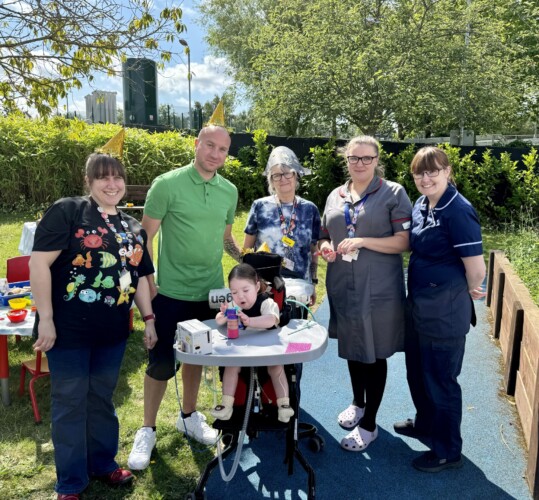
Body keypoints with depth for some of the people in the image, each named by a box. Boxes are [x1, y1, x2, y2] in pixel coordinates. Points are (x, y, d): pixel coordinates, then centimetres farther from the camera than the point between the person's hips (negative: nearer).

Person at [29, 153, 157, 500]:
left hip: (113, 331, 5)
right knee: (70, 403, 8)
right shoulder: (67, 211, -7)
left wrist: (149, 319, 12)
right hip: (69, 329, -5)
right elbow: (39, 263, -13)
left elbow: (140, 277, 16)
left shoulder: (133, 228, 12)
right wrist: (45, 319, -16)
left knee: (102, 399, 18)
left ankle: (103, 463, 37)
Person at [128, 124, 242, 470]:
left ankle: (189, 417, 38)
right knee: (162, 363, 4)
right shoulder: (167, 184, -11)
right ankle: (147, 431, 24)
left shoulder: (229, 191, 4)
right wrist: (148, 283, -12)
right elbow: (145, 237, -8)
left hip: (211, 291, 5)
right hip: (171, 291, -4)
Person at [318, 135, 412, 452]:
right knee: (352, 347, 19)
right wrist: (326, 247, -4)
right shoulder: (335, 196, 11)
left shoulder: (393, 193, -5)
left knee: (374, 354, 5)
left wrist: (363, 241, -22)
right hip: (343, 286, 5)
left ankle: (369, 424, 21)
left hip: (378, 289, -5)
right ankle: (358, 404, 42)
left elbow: (404, 241, -11)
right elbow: (326, 235, 19)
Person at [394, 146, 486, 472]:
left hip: (444, 311, -9)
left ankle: (448, 451, 27)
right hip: (419, 304, 9)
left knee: (440, 380, 7)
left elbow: (476, 267, -22)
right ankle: (425, 423, 47)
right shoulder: (421, 205, 5)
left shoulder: (457, 210, -21)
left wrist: (468, 292, -3)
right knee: (417, 372, 24)